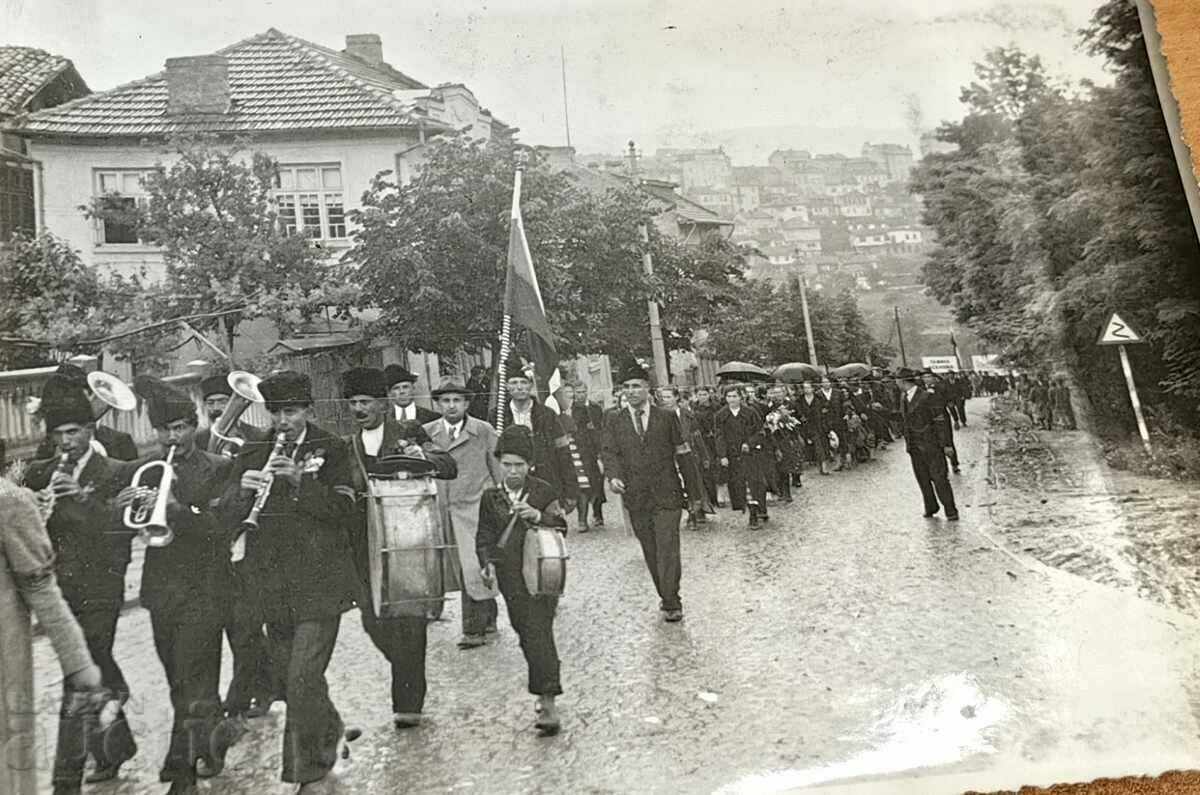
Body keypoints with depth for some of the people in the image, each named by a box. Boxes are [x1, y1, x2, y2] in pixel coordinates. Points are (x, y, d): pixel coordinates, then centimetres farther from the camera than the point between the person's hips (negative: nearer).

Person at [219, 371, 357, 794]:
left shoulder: (330, 449, 0)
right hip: (273, 585, 5)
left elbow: (342, 508, -10)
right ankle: (330, 729, 41)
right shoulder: (253, 455, 10)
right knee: (294, 676, 15)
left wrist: (300, 479, -22)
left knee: (302, 679, -9)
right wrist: (243, 490, -17)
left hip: (320, 581, -4)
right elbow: (227, 514, 4)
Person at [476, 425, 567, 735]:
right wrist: (488, 563, -5)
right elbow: (484, 536, 12)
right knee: (526, 633, 10)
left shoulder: (543, 491, -1)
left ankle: (548, 703, -10)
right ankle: (545, 689, 29)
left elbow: (562, 527, -4)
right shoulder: (491, 497, 6)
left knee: (538, 633, -12)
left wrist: (538, 515, -22)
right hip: (510, 575, 3)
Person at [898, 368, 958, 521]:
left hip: (931, 445, -6)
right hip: (914, 447, 6)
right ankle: (931, 508, 24)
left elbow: (941, 421, -10)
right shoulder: (903, 398, 9)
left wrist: (946, 444, -10)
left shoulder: (927, 397, -13)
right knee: (922, 479, 11)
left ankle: (951, 511, 5)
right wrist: (907, 443, 14)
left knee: (939, 478, -4)